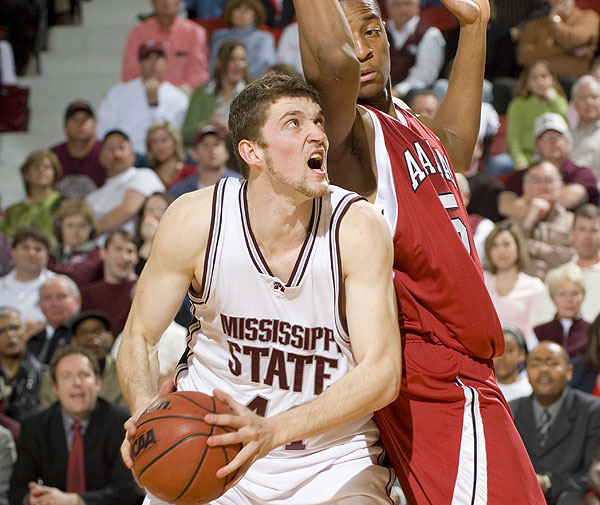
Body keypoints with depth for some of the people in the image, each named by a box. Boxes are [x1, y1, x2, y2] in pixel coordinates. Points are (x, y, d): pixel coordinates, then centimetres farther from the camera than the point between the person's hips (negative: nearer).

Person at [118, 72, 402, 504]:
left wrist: (274, 430, -38)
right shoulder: (196, 220, -14)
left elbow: (382, 374, -23)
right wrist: (147, 415, -25)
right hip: (210, 444, 2)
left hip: (332, 460, -1)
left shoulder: (358, 229, -18)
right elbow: (139, 336, -3)